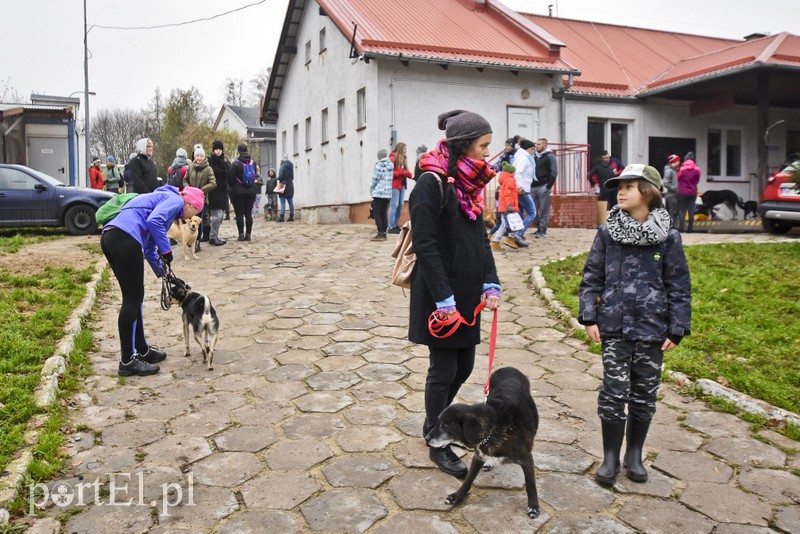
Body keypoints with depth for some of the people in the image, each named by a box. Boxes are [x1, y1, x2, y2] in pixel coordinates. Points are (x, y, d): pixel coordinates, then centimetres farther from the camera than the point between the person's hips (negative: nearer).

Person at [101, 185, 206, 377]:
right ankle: (127, 361, 4)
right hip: (125, 238, -10)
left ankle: (142, 351, 28)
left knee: (135, 297, 17)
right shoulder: (176, 200, 4)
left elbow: (149, 248, 34)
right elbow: (154, 221, -18)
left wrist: (164, 274, 36)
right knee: (132, 299, -2)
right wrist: (166, 250, -6)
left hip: (110, 238, 10)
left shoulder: (164, 198, 32)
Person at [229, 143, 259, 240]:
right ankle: (248, 234, 6)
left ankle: (241, 235, -1)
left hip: (238, 192, -4)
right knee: (248, 213, 7)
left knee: (239, 214, 1)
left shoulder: (235, 163, -9)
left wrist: (232, 187, 10)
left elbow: (231, 178, -8)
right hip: (251, 191, 4)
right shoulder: (253, 162, 3)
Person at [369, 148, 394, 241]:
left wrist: (371, 190, 6)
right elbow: (391, 179, 7)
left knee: (376, 213, -4)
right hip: (388, 193, 7)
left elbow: (375, 180, -7)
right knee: (384, 213, 10)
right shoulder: (391, 166, 7)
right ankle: (384, 233, 11)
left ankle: (380, 234, -11)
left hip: (379, 193, -7)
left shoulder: (379, 166, -11)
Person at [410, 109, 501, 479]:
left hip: (468, 292, 8)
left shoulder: (469, 182, 9)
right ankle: (438, 445, 22)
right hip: (440, 294, -8)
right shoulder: (431, 182, -16)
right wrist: (444, 299, -20)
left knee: (464, 365, 16)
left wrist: (491, 283, 4)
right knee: (443, 369, 4)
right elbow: (425, 245, -19)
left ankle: (435, 421, 38)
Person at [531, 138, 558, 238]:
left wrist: (548, 186, -15)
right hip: (533, 187, 7)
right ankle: (539, 228, 18)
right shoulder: (534, 156, 16)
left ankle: (543, 231, 3)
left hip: (543, 187, -7)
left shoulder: (550, 156, -3)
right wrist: (529, 184, 9)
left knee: (544, 210, -2)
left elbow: (554, 173, -10)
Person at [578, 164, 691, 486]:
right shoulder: (607, 233, -1)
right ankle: (610, 457, 18)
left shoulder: (668, 238, -3)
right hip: (614, 327, 0)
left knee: (644, 395, 12)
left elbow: (679, 287, 1)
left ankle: (634, 455, 30)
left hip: (651, 330, 1)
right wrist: (589, 318, -3)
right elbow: (591, 278, 3)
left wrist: (676, 330, -2)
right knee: (614, 393, 1)